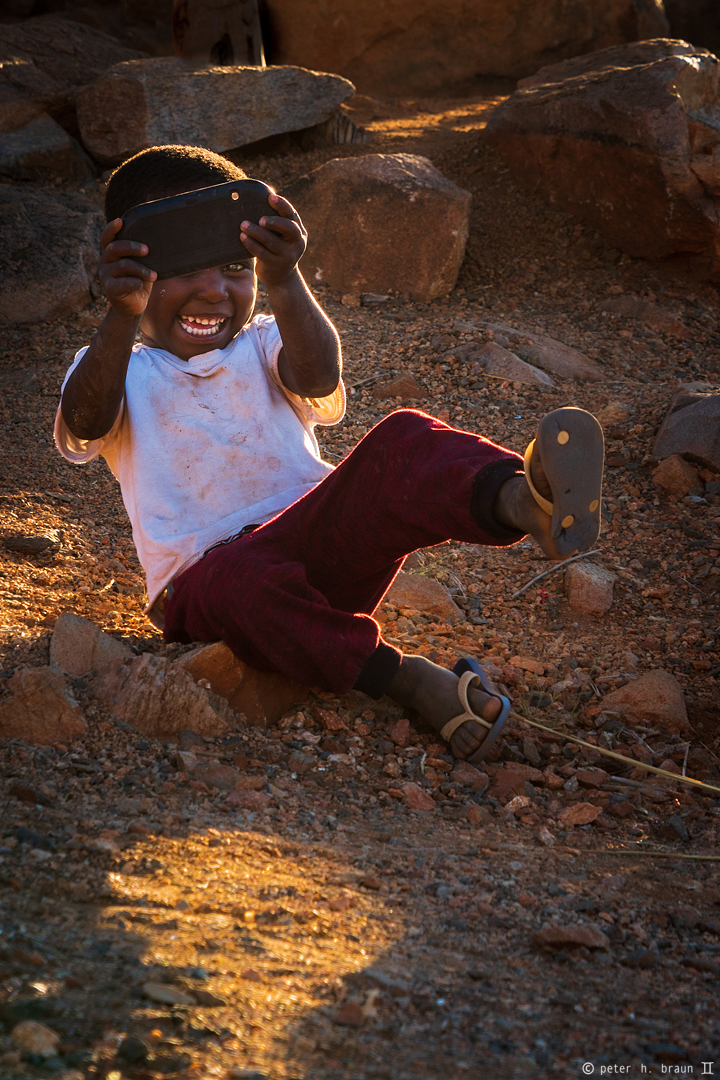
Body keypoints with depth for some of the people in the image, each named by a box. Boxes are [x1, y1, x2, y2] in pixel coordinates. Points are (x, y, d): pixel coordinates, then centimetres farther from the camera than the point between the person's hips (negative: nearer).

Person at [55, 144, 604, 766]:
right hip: (202, 572, -2)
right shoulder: (121, 372, 11)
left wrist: (284, 284, -31)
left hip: (314, 542, 2)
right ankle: (406, 680, -44)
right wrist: (121, 317, -34)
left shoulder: (263, 348, 16)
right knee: (238, 580, -40)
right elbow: (86, 423, -16)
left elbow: (318, 378, -10)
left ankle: (524, 500, -58)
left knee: (403, 441, -26)